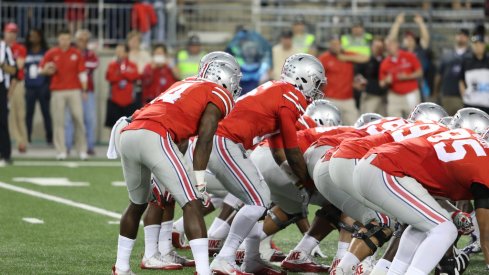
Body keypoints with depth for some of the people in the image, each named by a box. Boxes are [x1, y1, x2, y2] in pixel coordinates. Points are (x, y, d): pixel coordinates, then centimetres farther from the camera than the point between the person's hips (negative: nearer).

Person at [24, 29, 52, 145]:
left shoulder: (46, 53, 2)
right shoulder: (26, 53, 10)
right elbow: (22, 70, 14)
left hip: (42, 87, -3)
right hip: (29, 88, 3)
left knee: (46, 113, 0)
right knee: (28, 113, 3)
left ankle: (49, 137, 4)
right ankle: (27, 137, 6)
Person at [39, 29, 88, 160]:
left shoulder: (76, 54, 7)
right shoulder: (51, 53, 6)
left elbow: (82, 72, 6)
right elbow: (41, 70, 9)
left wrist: (84, 90, -2)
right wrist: (47, 70, -14)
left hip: (74, 91, 0)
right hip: (57, 91, 0)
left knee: (79, 119, -3)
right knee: (58, 121, -3)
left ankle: (82, 150, 4)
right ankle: (61, 151, -1)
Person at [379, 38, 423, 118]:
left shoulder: (409, 57, -4)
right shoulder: (385, 63, 2)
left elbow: (419, 72, -1)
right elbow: (382, 83, 6)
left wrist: (407, 77, -15)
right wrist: (386, 82, -17)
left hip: (411, 95, -2)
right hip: (394, 96, 2)